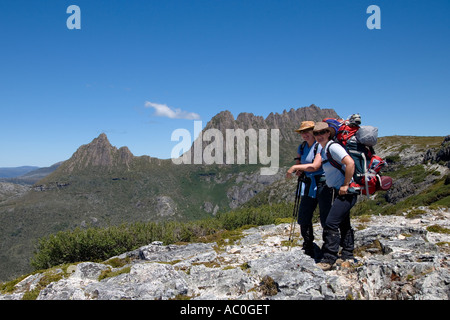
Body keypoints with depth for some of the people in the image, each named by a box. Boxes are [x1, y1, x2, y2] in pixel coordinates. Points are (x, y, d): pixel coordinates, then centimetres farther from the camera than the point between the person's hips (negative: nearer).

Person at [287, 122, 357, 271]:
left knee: (331, 223, -12)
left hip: (346, 192, -10)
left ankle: (329, 259, -4)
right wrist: (296, 167, 3)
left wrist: (345, 185, -23)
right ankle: (347, 256, 30)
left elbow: (350, 163, -27)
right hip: (339, 191, 11)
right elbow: (314, 166, 12)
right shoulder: (323, 150, 11)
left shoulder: (333, 147, -18)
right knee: (343, 223, 17)